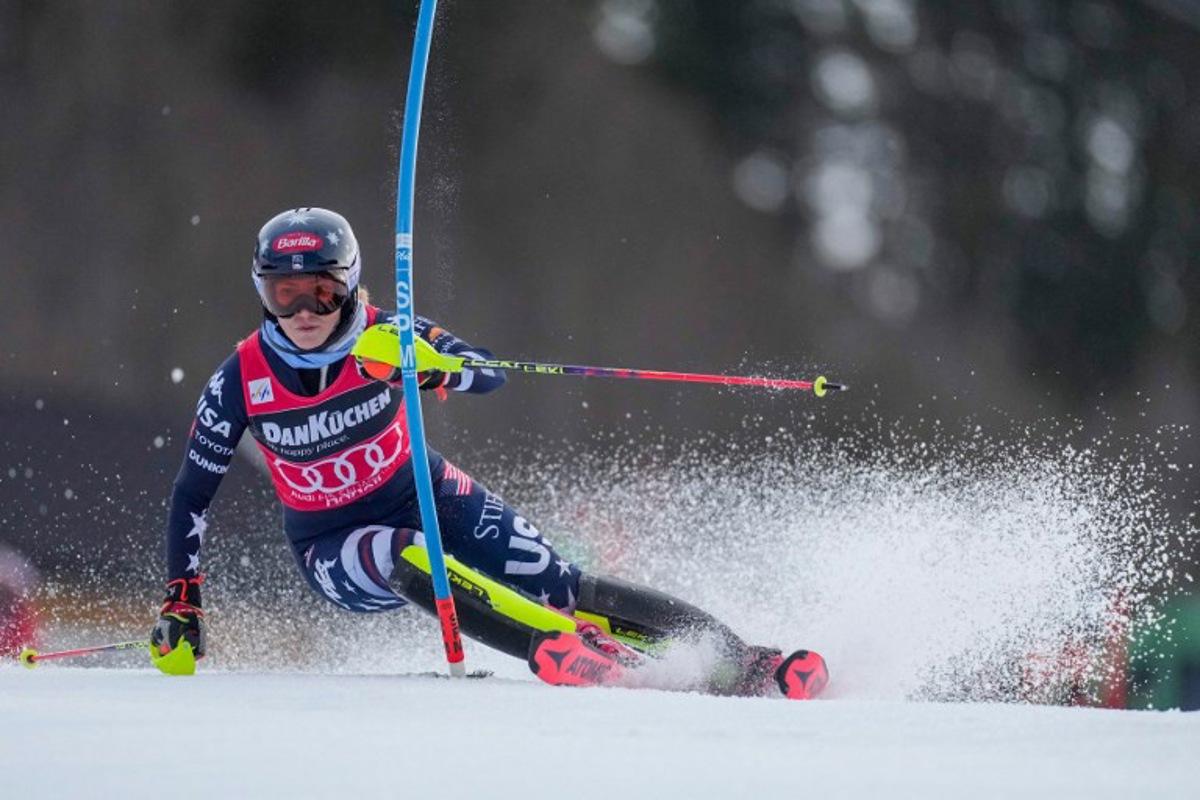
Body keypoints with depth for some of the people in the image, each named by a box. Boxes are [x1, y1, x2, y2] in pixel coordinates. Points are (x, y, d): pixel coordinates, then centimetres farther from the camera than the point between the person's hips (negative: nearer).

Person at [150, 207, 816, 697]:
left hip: (430, 499, 1)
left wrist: (431, 365, -45)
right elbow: (192, 493, -4)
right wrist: (180, 604, -6)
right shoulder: (241, 380, -15)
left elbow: (489, 375, -24)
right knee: (406, 557, -36)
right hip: (335, 550, -1)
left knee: (562, 588, -15)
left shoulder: (382, 339, -16)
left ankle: (736, 662, -14)